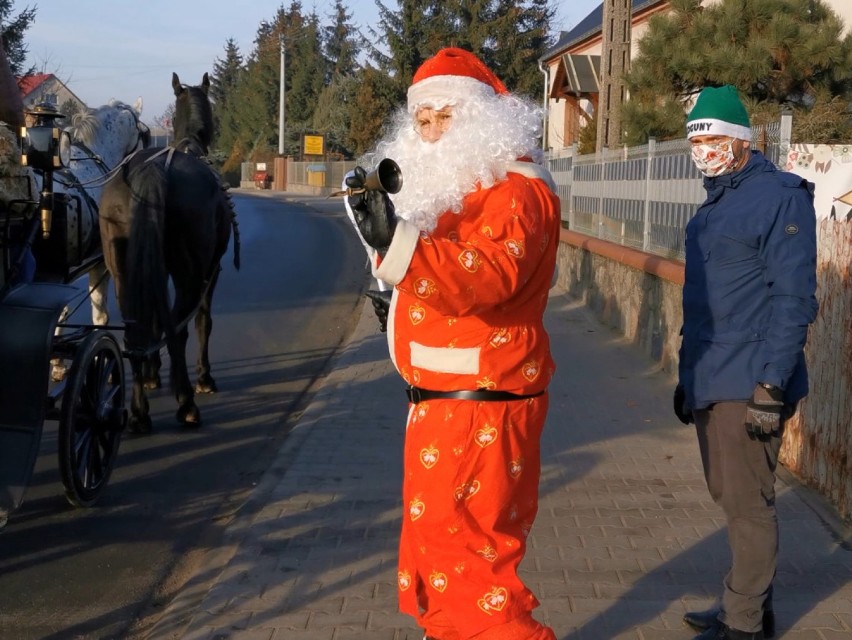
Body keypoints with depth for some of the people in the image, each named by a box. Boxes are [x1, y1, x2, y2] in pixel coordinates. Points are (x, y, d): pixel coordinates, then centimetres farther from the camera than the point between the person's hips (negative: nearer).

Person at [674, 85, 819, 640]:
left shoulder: (780, 197, -12)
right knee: (729, 496, 16)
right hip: (709, 382, 9)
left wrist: (771, 386, -21)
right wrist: (689, 373, 21)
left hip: (749, 386, -9)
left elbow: (794, 299, -17)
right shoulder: (714, 203, 15)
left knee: (748, 505, 0)